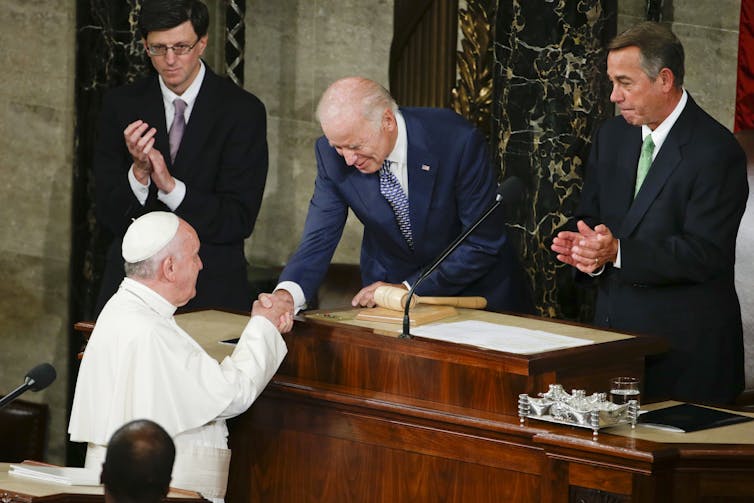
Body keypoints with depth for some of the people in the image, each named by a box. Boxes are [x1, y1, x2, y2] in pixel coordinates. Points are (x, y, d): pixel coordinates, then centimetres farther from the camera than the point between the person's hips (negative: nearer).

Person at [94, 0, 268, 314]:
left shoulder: (243, 111, -5)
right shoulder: (121, 106, 2)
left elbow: (240, 221, -10)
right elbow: (108, 216, -1)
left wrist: (170, 186, -22)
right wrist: (139, 173, -21)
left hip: (213, 290, -2)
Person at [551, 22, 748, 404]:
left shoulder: (716, 152, -13)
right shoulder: (612, 136, 10)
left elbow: (704, 253, -19)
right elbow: (590, 218, 14)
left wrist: (618, 252, -28)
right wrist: (585, 248, -10)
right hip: (614, 330, 6)